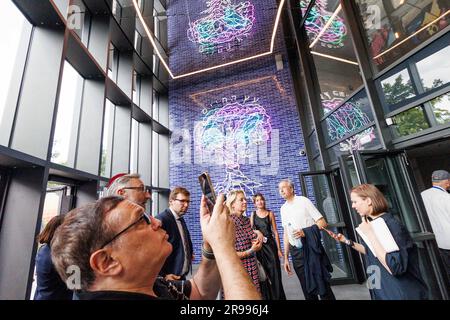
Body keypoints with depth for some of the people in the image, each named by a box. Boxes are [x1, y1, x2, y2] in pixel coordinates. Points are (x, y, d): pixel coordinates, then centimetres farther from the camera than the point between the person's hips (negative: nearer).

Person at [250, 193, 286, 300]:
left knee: (274, 272, 4)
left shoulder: (270, 213, 1)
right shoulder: (253, 214, 2)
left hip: (270, 244, 0)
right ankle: (266, 296, 27)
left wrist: (279, 249, -2)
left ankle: (277, 296, 22)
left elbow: (275, 232, 1)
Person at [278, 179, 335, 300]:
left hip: (311, 248, -4)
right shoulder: (283, 208, 7)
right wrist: (286, 257, 11)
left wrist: (305, 232, -23)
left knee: (322, 285, 5)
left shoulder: (303, 201, -7)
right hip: (295, 251, 5)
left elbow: (322, 223, -8)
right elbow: (286, 233, 10)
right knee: (307, 288, 14)